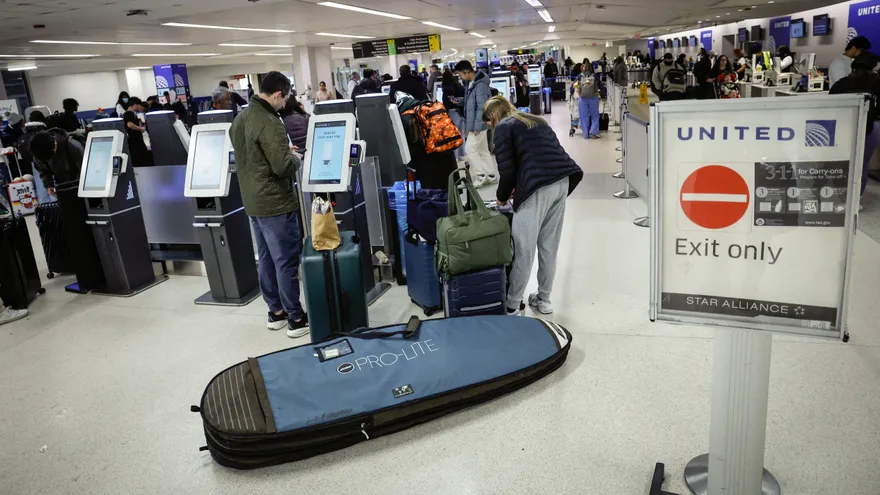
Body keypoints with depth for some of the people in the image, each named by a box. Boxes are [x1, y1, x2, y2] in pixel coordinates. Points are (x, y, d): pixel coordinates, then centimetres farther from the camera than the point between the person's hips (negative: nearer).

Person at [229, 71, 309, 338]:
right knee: (287, 262, -1)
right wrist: (296, 158, -4)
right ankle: (296, 319, 8)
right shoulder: (269, 124, -22)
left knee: (266, 259, 16)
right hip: (275, 203, -9)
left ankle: (275, 312, 26)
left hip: (253, 201, 9)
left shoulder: (239, 118, 8)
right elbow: (283, 167, -25)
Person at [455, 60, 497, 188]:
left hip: (478, 124, -10)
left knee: (470, 149, -6)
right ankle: (491, 176, 20)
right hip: (473, 123, 10)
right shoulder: (471, 83, 10)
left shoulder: (480, 85, -20)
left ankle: (481, 175, 2)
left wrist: (477, 126, -23)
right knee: (483, 150, 13)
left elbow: (482, 107, -23)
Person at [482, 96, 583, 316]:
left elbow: (507, 169, -3)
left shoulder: (504, 127, 5)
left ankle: (512, 305, 8)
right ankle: (543, 299, 26)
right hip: (562, 180, 8)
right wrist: (517, 187, 25)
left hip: (538, 186, -8)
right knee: (549, 246, 16)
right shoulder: (536, 121, 27)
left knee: (524, 248, 0)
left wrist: (502, 196, 14)